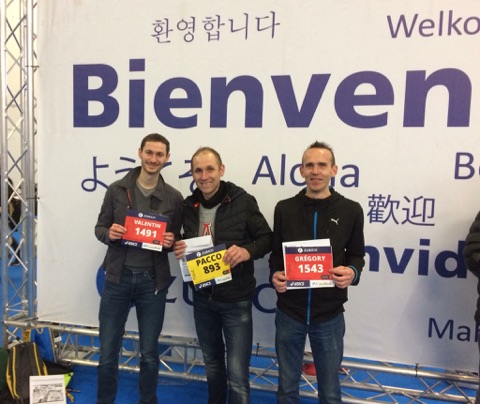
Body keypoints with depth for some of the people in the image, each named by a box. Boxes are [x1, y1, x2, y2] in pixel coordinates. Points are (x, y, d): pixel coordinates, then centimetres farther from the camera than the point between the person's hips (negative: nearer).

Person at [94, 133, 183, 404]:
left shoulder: (174, 197, 0)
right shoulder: (117, 190, 0)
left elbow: (177, 238, 7)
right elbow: (100, 227, 6)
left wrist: (171, 242, -15)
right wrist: (109, 234, -16)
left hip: (153, 281, 0)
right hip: (118, 277, 1)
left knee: (149, 354, 13)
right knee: (108, 352, 11)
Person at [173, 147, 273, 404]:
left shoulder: (242, 201, -14)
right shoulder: (189, 206, 1)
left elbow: (267, 239, -7)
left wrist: (248, 251, -27)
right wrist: (181, 250, -7)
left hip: (235, 299, -5)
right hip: (202, 297, 5)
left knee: (237, 374, -1)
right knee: (212, 363, 24)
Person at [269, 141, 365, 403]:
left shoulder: (350, 211, -2)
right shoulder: (284, 209, 0)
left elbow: (356, 255, 5)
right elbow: (275, 253, 6)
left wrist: (353, 272, -16)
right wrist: (275, 275, -14)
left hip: (329, 314, 0)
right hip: (289, 311, 1)